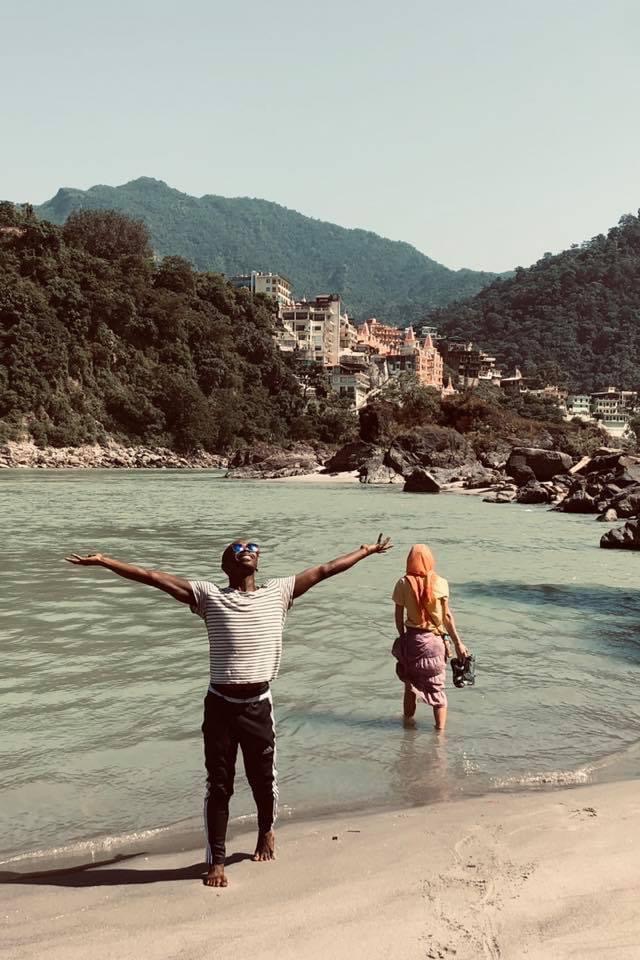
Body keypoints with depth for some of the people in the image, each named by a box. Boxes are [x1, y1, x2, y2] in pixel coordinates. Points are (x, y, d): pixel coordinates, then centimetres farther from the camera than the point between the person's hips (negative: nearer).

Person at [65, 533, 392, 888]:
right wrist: (102, 561, -10)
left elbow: (323, 570, 8)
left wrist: (366, 551, 13)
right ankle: (216, 861, 21)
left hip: (259, 705, 2)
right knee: (218, 785, 6)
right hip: (221, 705, -2)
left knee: (264, 779, 15)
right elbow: (153, 576, -7)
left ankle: (266, 831, 45)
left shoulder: (277, 592, 3)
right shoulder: (210, 596, -2)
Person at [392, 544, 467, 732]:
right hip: (434, 640, -1)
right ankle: (440, 730, 11)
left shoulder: (403, 584, -7)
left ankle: (408, 722, 30)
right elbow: (447, 616, -7)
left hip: (412, 638, 1)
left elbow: (399, 616, -2)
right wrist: (458, 642, 1)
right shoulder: (439, 583, -8)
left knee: (410, 685, 18)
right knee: (437, 688, 10)